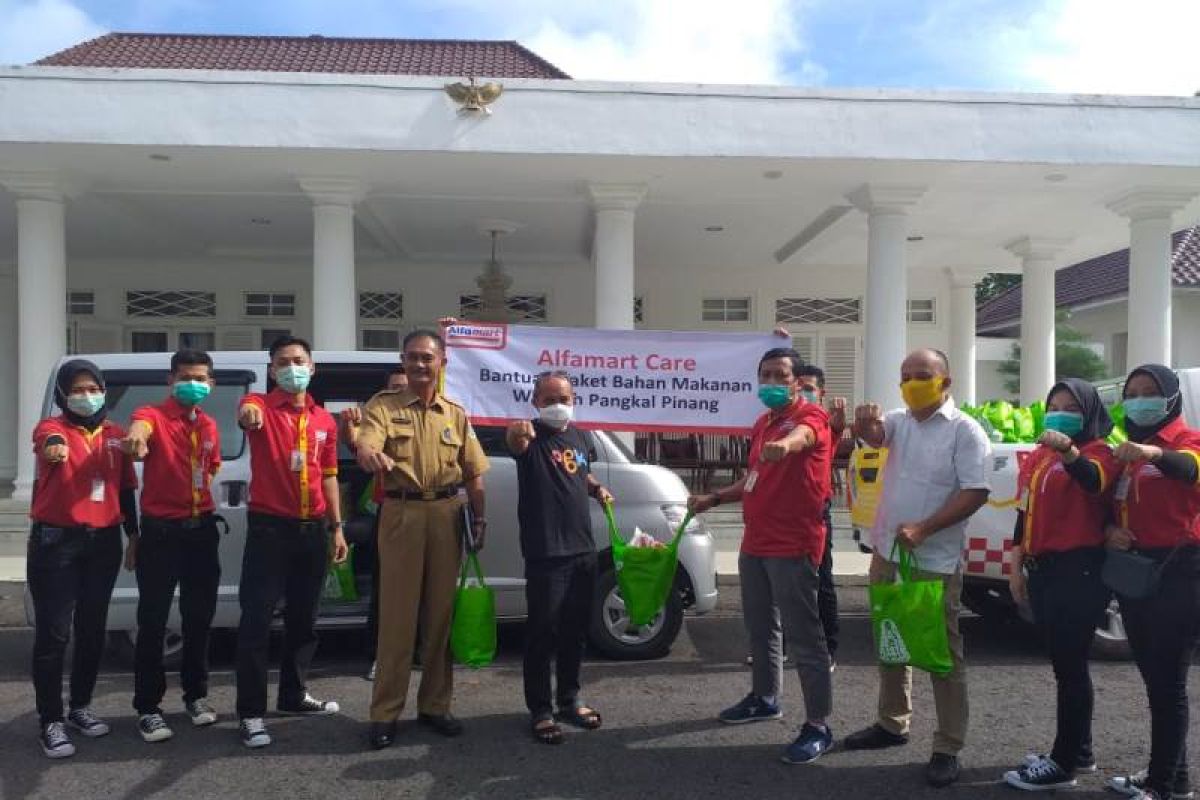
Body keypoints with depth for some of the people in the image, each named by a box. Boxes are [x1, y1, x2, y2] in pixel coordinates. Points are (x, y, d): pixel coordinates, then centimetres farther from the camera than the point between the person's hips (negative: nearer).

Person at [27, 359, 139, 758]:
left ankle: (80, 706, 28)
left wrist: (133, 533, 15)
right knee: (53, 633, -2)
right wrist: (55, 447, -53)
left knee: (92, 630, 11)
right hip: (56, 542, -4)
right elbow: (51, 440, -30)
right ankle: (50, 721, 8)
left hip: (104, 542, 5)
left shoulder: (115, 434, 10)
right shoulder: (51, 428, -3)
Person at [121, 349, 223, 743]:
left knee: (199, 617, 12)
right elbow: (140, 426, -34)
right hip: (161, 530, -5)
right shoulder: (153, 415, -8)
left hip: (202, 529, 5)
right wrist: (136, 437, -58)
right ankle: (148, 708, 11)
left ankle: (196, 694, 27)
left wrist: (204, 513, 13)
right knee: (153, 621, 0)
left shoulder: (209, 426, 11)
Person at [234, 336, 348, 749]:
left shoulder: (325, 421, 10)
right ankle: (252, 712, 6)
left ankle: (293, 694, 30)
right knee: (257, 620, -3)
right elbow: (248, 413, -31)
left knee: (303, 618, 15)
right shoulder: (261, 406, -5)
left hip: (313, 529, 5)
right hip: (269, 527, -5)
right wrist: (248, 413, -56)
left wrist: (336, 527, 13)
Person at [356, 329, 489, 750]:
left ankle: (434, 704, 23)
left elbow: (474, 473, 12)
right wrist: (373, 456, -41)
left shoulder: (456, 414, 11)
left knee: (440, 613, 10)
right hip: (401, 515, -3)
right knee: (397, 615, 0)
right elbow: (365, 449, -18)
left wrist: (480, 518, 4)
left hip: (446, 516, 3)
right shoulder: (383, 405, 0)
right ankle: (385, 712, 11)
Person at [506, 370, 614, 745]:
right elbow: (516, 445, -36)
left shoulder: (580, 437, 10)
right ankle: (540, 710, 12)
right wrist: (516, 433, -59)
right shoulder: (532, 437, -11)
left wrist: (598, 489, 7)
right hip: (545, 554, -6)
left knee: (575, 629, 16)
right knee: (543, 632, 0)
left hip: (583, 549, 7)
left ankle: (570, 698, 31)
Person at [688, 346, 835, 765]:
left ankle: (818, 726, 6)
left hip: (793, 546, -9)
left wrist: (784, 444, -60)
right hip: (754, 543, 9)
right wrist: (714, 498, 21)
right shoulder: (761, 424, 16)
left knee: (803, 636, -3)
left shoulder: (811, 415, -11)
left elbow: (802, 435, -38)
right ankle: (765, 698, 37)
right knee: (759, 627, 20)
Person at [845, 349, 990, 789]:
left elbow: (976, 492, -15)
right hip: (886, 552, 7)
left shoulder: (965, 430, -9)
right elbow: (871, 435, -7)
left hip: (936, 561, -6)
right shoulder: (899, 421, 10)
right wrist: (864, 420, -31)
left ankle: (948, 748, 11)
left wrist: (923, 529, -21)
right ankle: (892, 723, 34)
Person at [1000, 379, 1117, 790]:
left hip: (1079, 571, -8)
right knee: (1064, 663, 16)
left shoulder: (1097, 452, -6)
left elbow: (1096, 482, -31)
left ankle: (1063, 764, 6)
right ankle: (1079, 751, 29)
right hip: (1042, 569, 8)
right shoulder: (1038, 456, 15)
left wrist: (1068, 449, -50)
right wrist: (1016, 565, 15)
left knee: (1071, 665, -3)